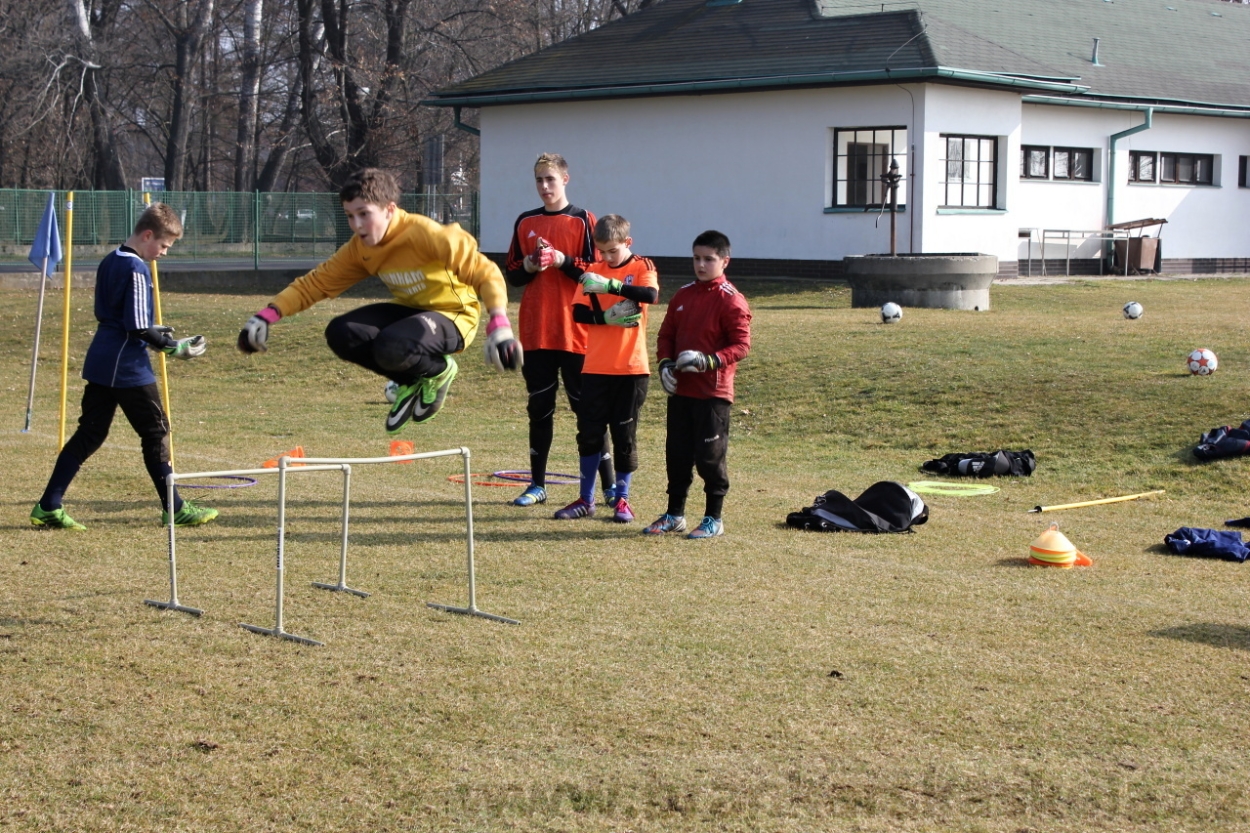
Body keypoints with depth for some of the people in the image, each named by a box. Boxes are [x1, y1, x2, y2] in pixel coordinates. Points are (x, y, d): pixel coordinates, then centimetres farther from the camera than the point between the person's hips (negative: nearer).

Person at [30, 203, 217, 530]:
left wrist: (154, 332, 15)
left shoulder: (109, 262, 12)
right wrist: (172, 346, -9)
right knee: (156, 432, 2)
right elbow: (138, 328, -19)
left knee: (90, 433, 9)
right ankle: (175, 509, 8)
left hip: (99, 363, 9)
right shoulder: (137, 269, -16)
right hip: (128, 367, -9)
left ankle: (48, 507, 6)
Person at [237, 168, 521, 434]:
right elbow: (316, 282, 0)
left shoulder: (426, 234, -25)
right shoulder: (359, 248, -4)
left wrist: (499, 326, -40)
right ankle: (413, 382, 5)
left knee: (391, 348, -35)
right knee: (341, 334, -16)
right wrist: (268, 315, -14)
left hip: (452, 316, -7)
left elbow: (485, 272, -26)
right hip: (408, 310, 7)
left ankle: (439, 370, 1)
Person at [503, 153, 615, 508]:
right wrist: (529, 266, -7)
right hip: (535, 332, 4)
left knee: (586, 407, -1)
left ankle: (609, 486, 5)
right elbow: (510, 273, 13)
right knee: (539, 408, 10)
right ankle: (537, 485, 18)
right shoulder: (526, 222, 11)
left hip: (575, 332, -4)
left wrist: (561, 260, -18)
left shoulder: (583, 221, -1)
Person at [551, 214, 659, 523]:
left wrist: (610, 284, -30)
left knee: (625, 434, 3)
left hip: (630, 368, -3)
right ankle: (586, 499, 16)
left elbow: (651, 295, -22)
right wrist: (606, 317, -18)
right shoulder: (593, 271, 8)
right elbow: (578, 312, -1)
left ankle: (622, 499, 13)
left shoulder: (642, 267, -1)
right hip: (595, 367, 3)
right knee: (589, 432, 6)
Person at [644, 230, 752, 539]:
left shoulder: (731, 300, -9)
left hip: (713, 392, -6)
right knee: (677, 453, 11)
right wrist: (665, 363, -1)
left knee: (710, 456, -1)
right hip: (680, 390, 6)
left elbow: (741, 345, -13)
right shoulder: (683, 296, 11)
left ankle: (714, 519, 9)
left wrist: (709, 361, -25)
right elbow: (666, 334, 16)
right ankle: (674, 514, 22)